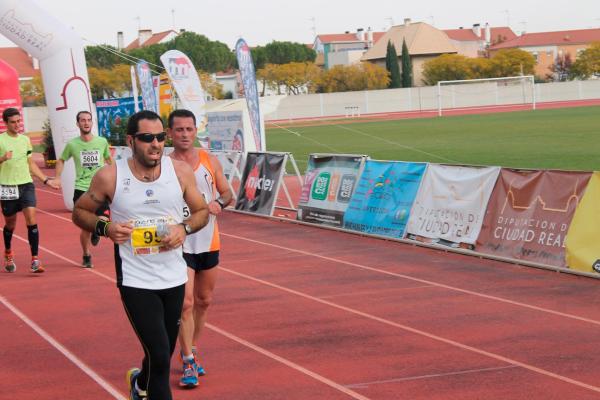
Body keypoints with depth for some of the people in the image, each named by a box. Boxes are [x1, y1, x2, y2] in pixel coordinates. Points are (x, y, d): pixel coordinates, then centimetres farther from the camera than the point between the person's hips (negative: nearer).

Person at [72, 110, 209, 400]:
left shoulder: (181, 172, -5)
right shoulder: (109, 177, -11)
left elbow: (202, 211, 8)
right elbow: (80, 212, 3)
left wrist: (185, 228, -13)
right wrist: (104, 227, -16)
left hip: (174, 277, 4)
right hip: (136, 281, -4)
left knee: (162, 356, 17)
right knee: (160, 357, -13)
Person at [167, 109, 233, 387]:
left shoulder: (210, 161, 1)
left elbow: (227, 193, 9)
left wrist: (219, 202, -13)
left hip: (209, 242, 5)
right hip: (180, 245, -4)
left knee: (204, 301, 15)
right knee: (186, 303, -12)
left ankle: (191, 351, 32)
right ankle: (188, 363, -5)